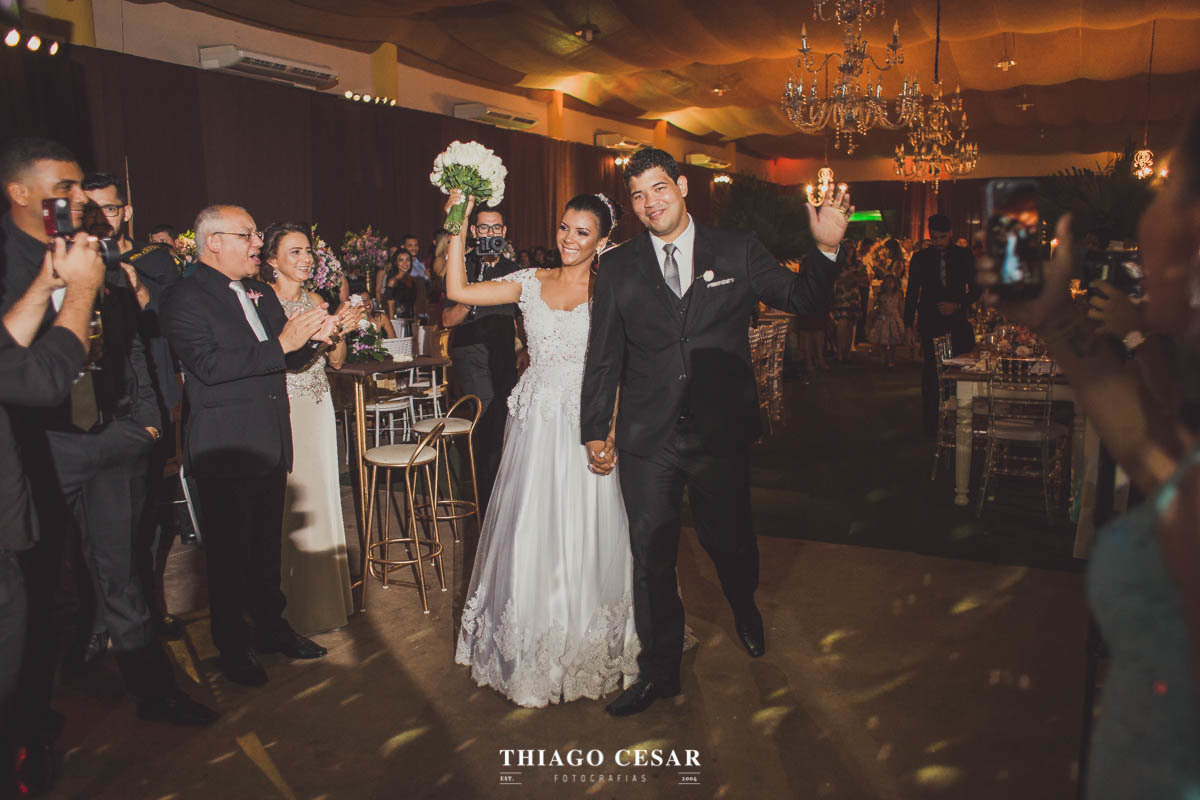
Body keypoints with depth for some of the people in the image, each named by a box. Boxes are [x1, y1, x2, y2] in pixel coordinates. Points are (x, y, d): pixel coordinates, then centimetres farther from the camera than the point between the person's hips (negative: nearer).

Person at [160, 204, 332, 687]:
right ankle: (232, 649, 20)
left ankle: (271, 628, 33)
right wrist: (281, 343, -24)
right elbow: (209, 365, -23)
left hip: (270, 445, 7)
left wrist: (310, 338, -6)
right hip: (225, 449, -7)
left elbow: (289, 359, 15)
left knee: (267, 546, 18)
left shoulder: (262, 294, 13)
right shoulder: (185, 298, -10)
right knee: (229, 554, 4)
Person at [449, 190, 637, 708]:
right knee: (530, 536, 9)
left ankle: (587, 652, 26)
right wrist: (458, 228, -5)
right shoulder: (532, 283, 7)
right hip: (535, 426, 3)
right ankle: (532, 654, 28)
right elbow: (458, 291, 1)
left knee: (584, 538, 4)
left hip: (586, 426, -3)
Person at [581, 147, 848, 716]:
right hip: (647, 438, 0)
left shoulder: (736, 252, 2)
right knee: (651, 557, 7)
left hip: (720, 434, 0)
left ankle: (745, 610, 53)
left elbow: (801, 300, 2)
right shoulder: (617, 267, 3)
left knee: (729, 541, 17)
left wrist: (826, 248, -15)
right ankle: (659, 671, 27)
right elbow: (604, 355, 6)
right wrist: (595, 430, 6)